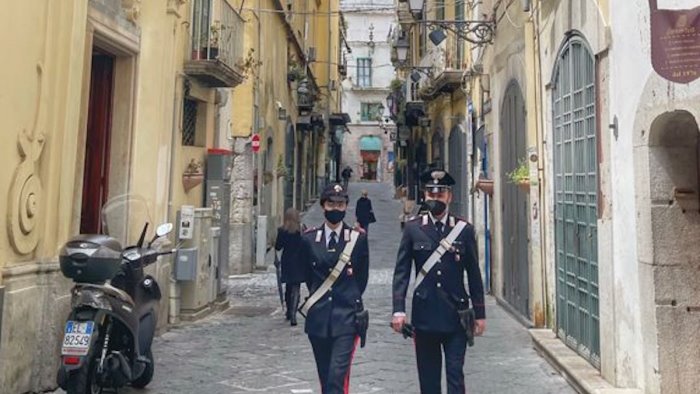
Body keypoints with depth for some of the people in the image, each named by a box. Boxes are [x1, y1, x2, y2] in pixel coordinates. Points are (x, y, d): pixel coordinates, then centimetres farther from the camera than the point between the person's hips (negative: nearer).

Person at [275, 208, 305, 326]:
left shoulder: (282, 231, -6)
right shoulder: (301, 230, -10)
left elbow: (277, 247, -2)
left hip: (286, 263, 2)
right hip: (298, 263, -2)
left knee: (288, 287, 19)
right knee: (295, 289, 0)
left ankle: (289, 312, 31)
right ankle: (292, 315, -11)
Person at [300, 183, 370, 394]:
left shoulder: (358, 238, -2)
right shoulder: (309, 238, 4)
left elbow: (362, 276, 8)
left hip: (347, 318, -3)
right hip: (318, 317, 3)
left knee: (338, 375, -11)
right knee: (325, 377, 14)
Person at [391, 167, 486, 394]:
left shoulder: (464, 230, 2)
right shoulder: (412, 229, 1)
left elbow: (474, 275, 5)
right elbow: (401, 272, -1)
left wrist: (480, 313, 5)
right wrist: (398, 310, -9)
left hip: (456, 316, 0)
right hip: (424, 314, 1)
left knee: (455, 375, 0)